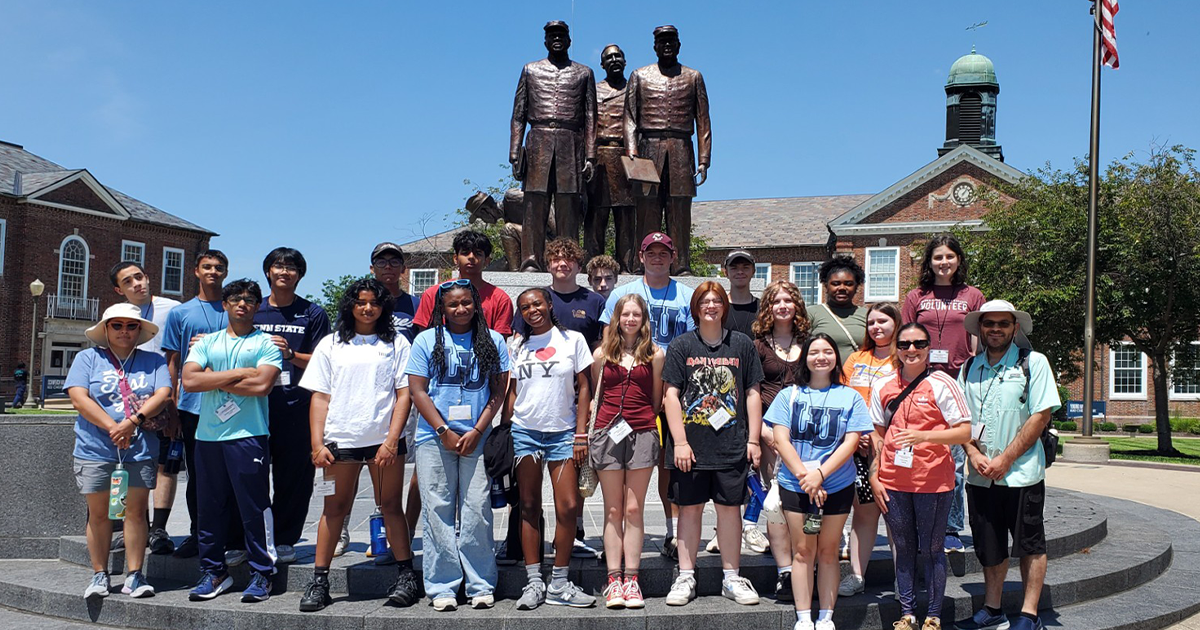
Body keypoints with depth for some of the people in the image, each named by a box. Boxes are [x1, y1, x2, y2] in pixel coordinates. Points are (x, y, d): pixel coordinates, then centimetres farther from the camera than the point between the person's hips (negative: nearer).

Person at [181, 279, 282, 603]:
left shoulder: (266, 343, 4)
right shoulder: (207, 342, 15)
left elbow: (262, 385, -12)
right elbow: (189, 380, -1)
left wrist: (213, 378, -4)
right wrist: (238, 373, -7)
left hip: (248, 436, -4)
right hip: (207, 435, 4)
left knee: (254, 507, -2)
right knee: (209, 507, 9)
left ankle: (261, 574, 7)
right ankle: (214, 572, 21)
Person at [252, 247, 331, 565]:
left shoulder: (313, 314, 8)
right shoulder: (253, 312, 16)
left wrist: (290, 354, -13)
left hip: (297, 408, -2)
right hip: (257, 404, 2)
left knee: (294, 476, 1)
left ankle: (284, 540, 11)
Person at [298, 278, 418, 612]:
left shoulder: (396, 343, 8)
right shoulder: (331, 345, 11)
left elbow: (404, 394, 2)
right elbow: (320, 397, 8)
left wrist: (392, 440, -8)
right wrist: (317, 444, -1)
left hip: (385, 440, -1)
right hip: (340, 440, 1)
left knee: (391, 506, 4)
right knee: (334, 508, 5)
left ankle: (405, 575, 11)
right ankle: (319, 581, 10)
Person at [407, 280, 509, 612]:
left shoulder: (493, 341, 8)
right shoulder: (426, 341, 6)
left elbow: (499, 391, 6)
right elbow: (417, 390, 2)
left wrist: (477, 431, -5)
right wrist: (444, 432, -7)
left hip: (477, 439, 0)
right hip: (434, 438, 0)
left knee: (477, 511, -1)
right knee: (438, 511, 1)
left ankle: (481, 585, 9)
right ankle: (442, 587, 9)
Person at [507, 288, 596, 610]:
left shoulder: (572, 340, 3)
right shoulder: (517, 345, 10)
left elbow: (583, 389, 3)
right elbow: (512, 390, 13)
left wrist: (581, 435, -3)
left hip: (562, 432, -2)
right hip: (524, 430, 2)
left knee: (568, 507, -6)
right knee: (529, 507, 3)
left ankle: (559, 584, 6)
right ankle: (534, 582, 10)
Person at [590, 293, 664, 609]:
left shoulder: (655, 354, 6)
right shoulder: (602, 354, 8)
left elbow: (656, 401, 12)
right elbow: (595, 396, 12)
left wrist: (642, 420, 5)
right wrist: (588, 433, 7)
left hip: (642, 434, -1)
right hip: (607, 432, 1)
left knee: (634, 509, 1)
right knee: (613, 510, 4)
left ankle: (631, 580, 6)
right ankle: (613, 580, 7)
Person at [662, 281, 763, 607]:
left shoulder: (742, 344, 6)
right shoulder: (681, 346, 3)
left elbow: (752, 394, 8)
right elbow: (671, 395, -1)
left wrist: (753, 440, 2)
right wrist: (680, 442, -8)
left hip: (731, 445, 1)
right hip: (690, 446, -1)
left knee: (730, 507, 6)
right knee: (690, 507, 5)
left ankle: (731, 578, 17)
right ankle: (686, 578, 14)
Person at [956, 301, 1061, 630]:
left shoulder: (1033, 363, -4)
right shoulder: (969, 368, 10)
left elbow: (1041, 415, -10)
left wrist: (1005, 460, -14)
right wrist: (973, 453, -7)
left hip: (1021, 473, -4)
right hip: (979, 476, 4)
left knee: (1030, 545, 5)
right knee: (989, 546, 12)